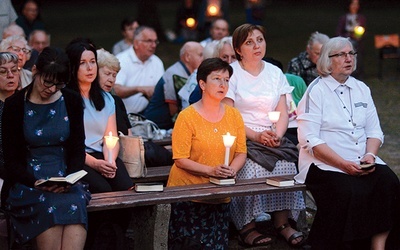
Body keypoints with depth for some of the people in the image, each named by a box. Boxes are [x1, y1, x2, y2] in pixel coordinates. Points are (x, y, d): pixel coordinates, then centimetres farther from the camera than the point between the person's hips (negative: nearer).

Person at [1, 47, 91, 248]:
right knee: (49, 206, -35)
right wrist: (35, 182, -18)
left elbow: (78, 150, 10)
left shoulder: (72, 101, 9)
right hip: (27, 181, -2)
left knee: (75, 204, -33)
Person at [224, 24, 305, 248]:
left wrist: (277, 135, -10)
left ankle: (282, 222, -17)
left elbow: (283, 113, 10)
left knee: (286, 164, -24)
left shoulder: (275, 73, 14)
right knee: (252, 168, -31)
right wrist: (256, 136, -16)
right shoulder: (231, 73, 0)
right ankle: (247, 227, -25)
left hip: (271, 139, 4)